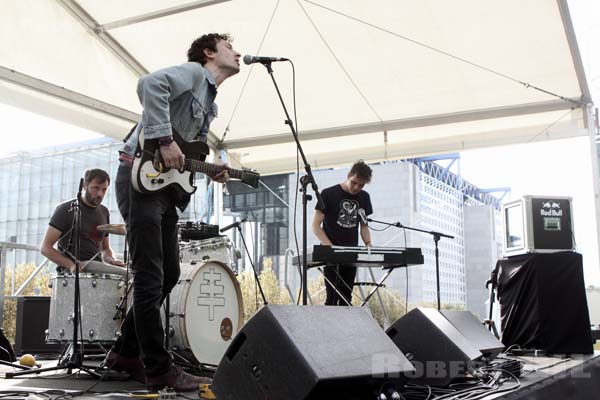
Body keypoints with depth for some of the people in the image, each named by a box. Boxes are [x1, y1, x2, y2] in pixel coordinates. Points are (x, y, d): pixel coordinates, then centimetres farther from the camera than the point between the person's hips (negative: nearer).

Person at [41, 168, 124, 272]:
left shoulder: (104, 212, 14)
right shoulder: (66, 210, -3)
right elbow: (45, 247, -7)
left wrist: (111, 260, 0)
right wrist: (71, 265, -20)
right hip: (70, 272, -4)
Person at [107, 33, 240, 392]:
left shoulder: (210, 104, 25)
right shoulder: (194, 71, -3)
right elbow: (151, 83, -23)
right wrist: (164, 141, -26)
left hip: (166, 185, 10)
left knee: (169, 273, 12)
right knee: (150, 277, -8)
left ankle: (127, 352, 23)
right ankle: (159, 370, -4)